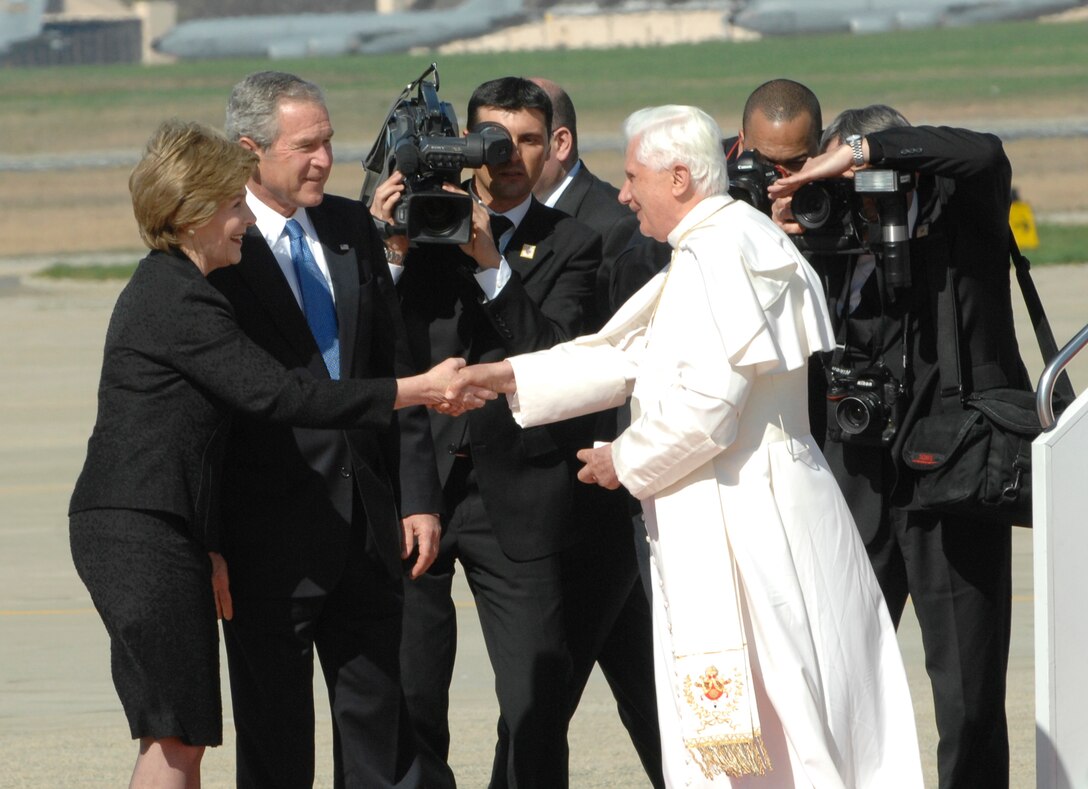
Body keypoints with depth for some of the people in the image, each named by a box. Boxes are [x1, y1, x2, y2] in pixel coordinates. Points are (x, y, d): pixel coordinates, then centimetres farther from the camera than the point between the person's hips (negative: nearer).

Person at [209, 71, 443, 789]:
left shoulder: (354, 228, 9)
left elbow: (395, 365, 13)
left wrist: (417, 495, 7)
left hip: (369, 520, 5)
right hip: (271, 533, -5)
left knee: (379, 721, 10)